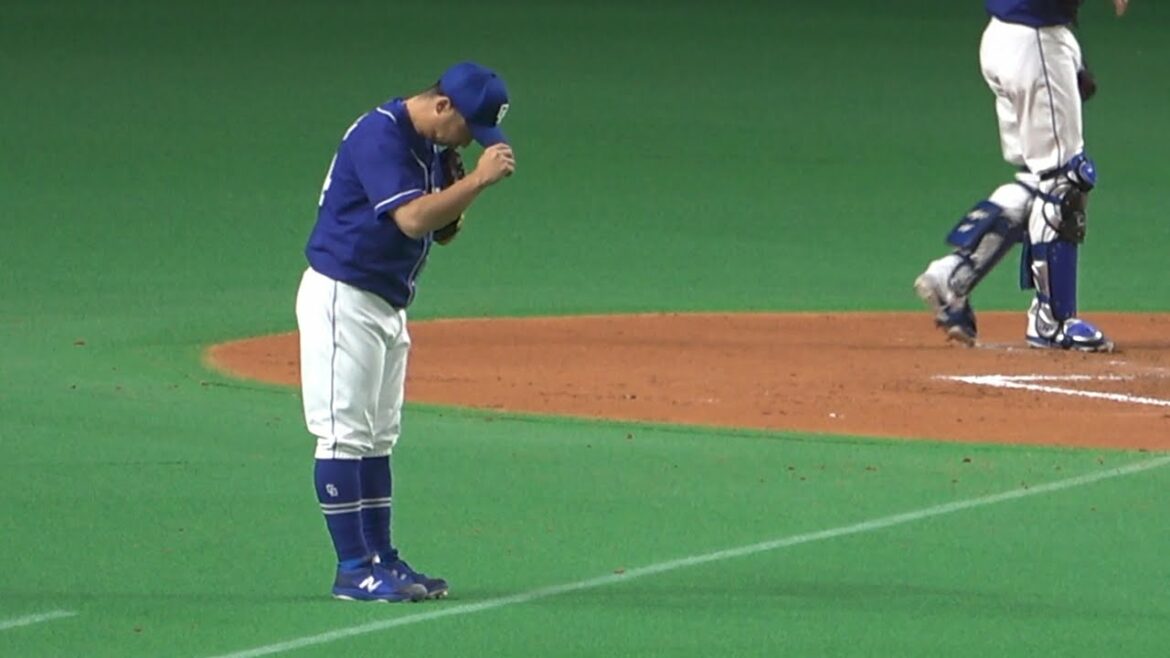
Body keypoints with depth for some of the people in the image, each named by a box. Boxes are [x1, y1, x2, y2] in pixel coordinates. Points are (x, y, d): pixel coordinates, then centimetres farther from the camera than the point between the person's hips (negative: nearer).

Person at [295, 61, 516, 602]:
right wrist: (479, 180, -29)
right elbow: (411, 218, -30)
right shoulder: (380, 135, -20)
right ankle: (354, 569, -7)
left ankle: (381, 559, 16)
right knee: (345, 434, -7)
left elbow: (438, 225, 13)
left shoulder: (430, 145, 9)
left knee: (378, 437, 12)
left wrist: (459, 195, -7)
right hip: (342, 298, -10)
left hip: (388, 307, 10)